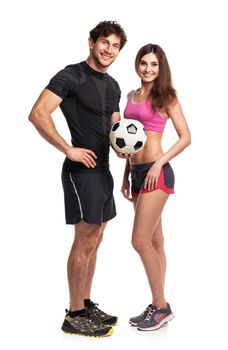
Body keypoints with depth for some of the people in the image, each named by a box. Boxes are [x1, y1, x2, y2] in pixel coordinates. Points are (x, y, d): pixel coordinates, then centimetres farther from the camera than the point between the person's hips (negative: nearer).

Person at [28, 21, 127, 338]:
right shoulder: (71, 76, -11)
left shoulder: (113, 86, 15)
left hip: (102, 169, 9)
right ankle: (75, 315, 7)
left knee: (94, 240, 13)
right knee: (85, 241, -5)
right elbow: (38, 114, -20)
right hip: (81, 169, -9)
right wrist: (69, 150, -20)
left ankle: (86, 304, 26)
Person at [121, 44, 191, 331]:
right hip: (137, 172, 7)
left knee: (140, 241, -10)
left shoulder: (166, 97, -3)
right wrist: (126, 175, 17)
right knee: (154, 242, 11)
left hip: (156, 173, -7)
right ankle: (157, 306, 20)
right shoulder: (132, 96, 15)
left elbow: (185, 137, -5)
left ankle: (161, 306, 4)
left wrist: (159, 163, -15)